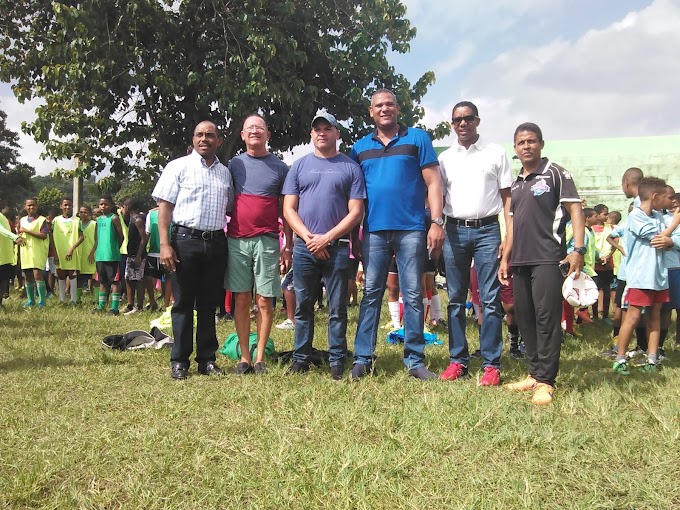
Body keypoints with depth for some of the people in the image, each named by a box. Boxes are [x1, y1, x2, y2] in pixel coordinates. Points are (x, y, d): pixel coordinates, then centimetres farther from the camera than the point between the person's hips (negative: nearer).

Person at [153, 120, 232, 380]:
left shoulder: (225, 173, 14)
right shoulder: (179, 167, 1)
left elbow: (231, 209, 20)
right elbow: (164, 207, -3)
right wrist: (165, 244, -12)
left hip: (216, 243, 4)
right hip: (186, 240, -4)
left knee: (209, 304, 9)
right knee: (183, 303, 3)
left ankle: (207, 359, 18)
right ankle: (179, 361, 11)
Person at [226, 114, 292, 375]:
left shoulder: (280, 167, 7)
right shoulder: (235, 164, 10)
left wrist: (288, 247, 1)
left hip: (267, 241, -1)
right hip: (237, 239, 1)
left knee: (265, 301, 0)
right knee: (241, 299, 4)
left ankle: (260, 357, 8)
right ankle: (244, 356, 11)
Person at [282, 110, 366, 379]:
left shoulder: (350, 167, 5)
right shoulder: (299, 166, 11)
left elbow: (356, 212, -1)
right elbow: (289, 209, 6)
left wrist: (326, 238, -10)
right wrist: (310, 238, -7)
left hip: (337, 248, -2)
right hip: (304, 247, 2)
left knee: (337, 309, 2)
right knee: (303, 306, 7)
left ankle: (337, 361, 10)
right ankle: (301, 358, 16)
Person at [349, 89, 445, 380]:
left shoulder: (417, 138, 6)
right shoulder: (360, 148, 14)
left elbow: (432, 182, 2)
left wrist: (437, 222, -8)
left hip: (411, 230, -2)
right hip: (374, 231, 2)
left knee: (413, 296, 2)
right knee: (371, 295, 4)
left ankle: (415, 360, 8)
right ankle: (363, 358, 8)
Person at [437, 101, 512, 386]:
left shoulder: (495, 153, 6)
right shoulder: (444, 158, 12)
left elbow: (507, 197, 5)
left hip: (487, 230, -2)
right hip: (454, 231, 3)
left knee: (490, 299, -3)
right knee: (455, 299, 6)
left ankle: (491, 364, 2)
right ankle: (457, 360, 13)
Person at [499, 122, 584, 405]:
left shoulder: (555, 174, 0)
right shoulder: (516, 184, 19)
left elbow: (575, 210, -6)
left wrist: (578, 249, -17)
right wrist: (505, 258, 18)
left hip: (547, 259, -7)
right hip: (520, 261, 7)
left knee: (547, 318, -8)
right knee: (524, 318, 8)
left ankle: (546, 381, -4)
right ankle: (535, 374, 17)